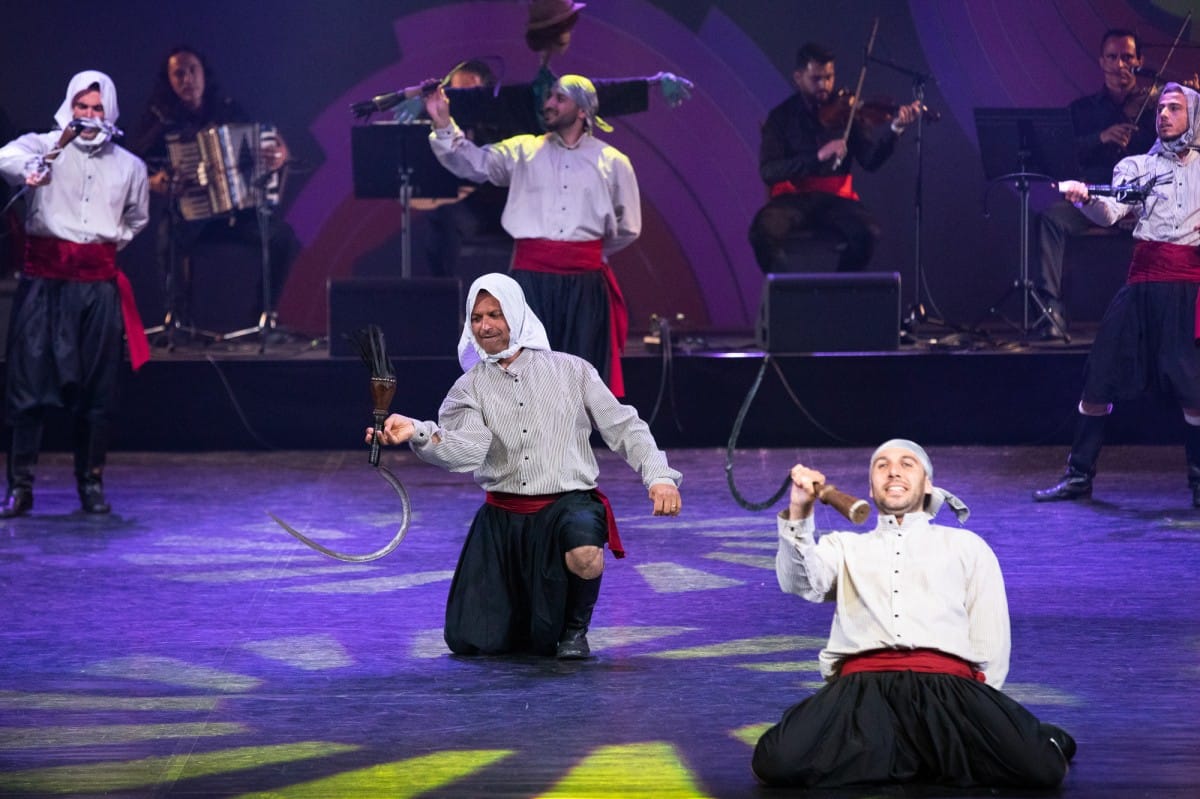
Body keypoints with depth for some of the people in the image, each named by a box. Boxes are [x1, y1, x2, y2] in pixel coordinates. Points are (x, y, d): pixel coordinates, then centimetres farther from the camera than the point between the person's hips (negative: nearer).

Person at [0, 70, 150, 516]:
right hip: (44, 278, -3)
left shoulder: (129, 166, 12)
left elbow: (137, 219, 30)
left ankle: (92, 484, 14)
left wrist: (110, 245, 14)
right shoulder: (44, 148, -1)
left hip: (98, 283, 3)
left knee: (97, 387, 3)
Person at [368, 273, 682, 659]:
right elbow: (467, 451, -15)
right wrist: (418, 434, -34)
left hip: (569, 502, -2)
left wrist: (659, 476, -9)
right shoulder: (470, 388, 4)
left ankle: (575, 626, -4)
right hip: (503, 517, 2)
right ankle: (526, 613, 32)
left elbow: (624, 428, 6)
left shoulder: (571, 370, 4)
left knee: (584, 556, -40)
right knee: (469, 641, -4)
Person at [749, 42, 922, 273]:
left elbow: (870, 160, -2)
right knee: (763, 230, -34)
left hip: (836, 198, 1)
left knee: (867, 232, -30)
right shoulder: (781, 117, 4)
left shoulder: (843, 112, 9)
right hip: (793, 199, -1)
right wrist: (819, 156, -22)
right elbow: (768, 172, -9)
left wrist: (895, 128, -19)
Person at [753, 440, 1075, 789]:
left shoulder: (966, 546, 27)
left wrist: (976, 713, 2)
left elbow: (992, 641, 18)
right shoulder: (844, 547, 29)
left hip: (947, 683, -1)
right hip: (862, 684, 1)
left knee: (1038, 767, -32)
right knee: (780, 761, -33)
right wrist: (798, 514, -13)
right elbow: (801, 583, 5)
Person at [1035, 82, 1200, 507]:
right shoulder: (1137, 166, 13)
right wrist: (1085, 198, -24)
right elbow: (1109, 213, -3)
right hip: (1143, 281, 2)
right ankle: (1079, 475, 6)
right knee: (1100, 377, -2)